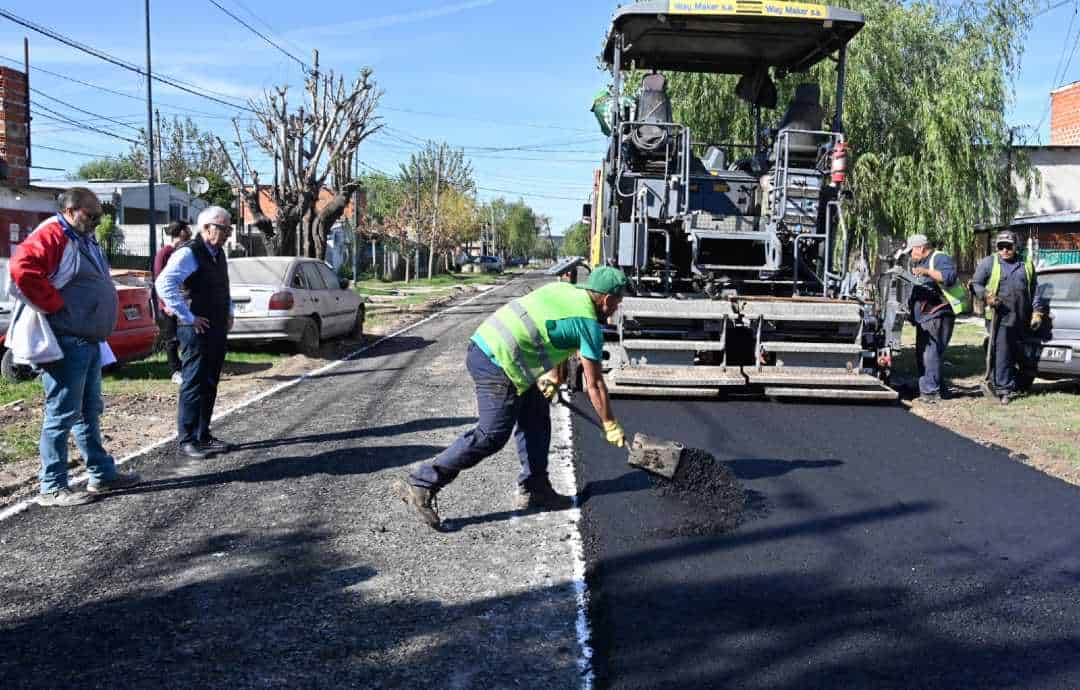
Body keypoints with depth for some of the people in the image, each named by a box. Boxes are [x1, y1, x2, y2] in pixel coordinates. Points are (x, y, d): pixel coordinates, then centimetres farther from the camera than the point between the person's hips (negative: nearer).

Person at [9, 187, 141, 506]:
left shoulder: (85, 239, 17)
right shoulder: (51, 235, -13)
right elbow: (23, 268, -30)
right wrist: (56, 306, -23)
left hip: (89, 342, 10)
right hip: (66, 344, -10)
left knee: (89, 412, 17)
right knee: (62, 414, -5)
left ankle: (102, 474, 27)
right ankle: (52, 488, 2)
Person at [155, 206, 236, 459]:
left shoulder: (218, 253, 15)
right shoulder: (188, 254, -13)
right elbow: (164, 284, -25)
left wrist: (229, 313, 20)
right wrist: (188, 317, -22)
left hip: (218, 329, 9)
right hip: (197, 330, -9)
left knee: (210, 384, 13)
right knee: (194, 385, -4)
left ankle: (203, 435, 23)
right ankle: (186, 440, 4)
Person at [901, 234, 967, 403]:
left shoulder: (940, 258, -7)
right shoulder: (920, 263, 23)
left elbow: (950, 276, -24)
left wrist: (927, 271, -28)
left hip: (938, 315, -10)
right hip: (924, 316, 10)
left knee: (931, 353, -13)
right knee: (921, 353, 12)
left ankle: (931, 391, -12)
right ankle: (925, 389, 20)